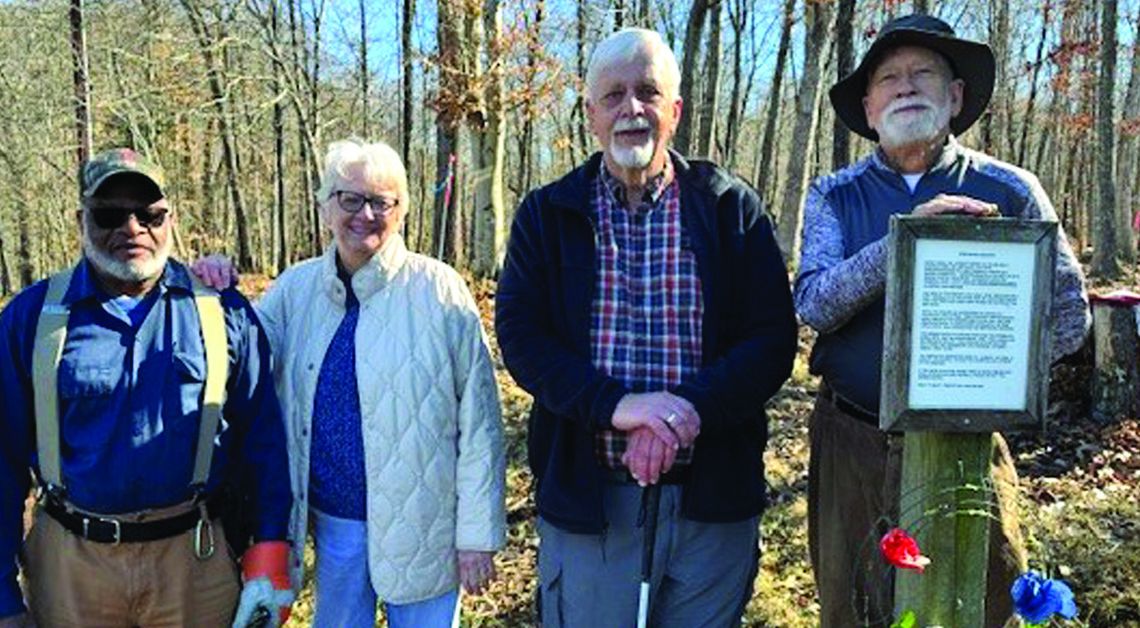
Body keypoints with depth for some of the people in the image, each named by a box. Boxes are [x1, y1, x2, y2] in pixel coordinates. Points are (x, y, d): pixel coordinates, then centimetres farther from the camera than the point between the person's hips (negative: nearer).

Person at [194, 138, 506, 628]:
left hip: (420, 524, -3)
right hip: (334, 519, 4)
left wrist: (478, 532, -8)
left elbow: (478, 421, -9)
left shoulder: (439, 289, -10)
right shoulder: (296, 289, 2)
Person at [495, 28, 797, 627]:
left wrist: (691, 409, -20)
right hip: (587, 497, 0)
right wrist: (616, 405, -20)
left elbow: (773, 337, -3)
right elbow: (519, 336, -5)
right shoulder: (547, 214, 3)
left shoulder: (732, 208, 2)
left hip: (715, 498, 1)